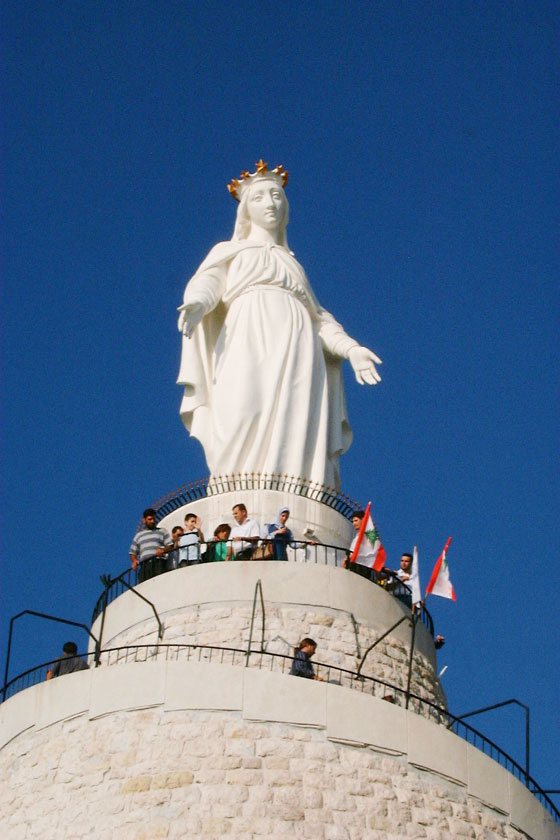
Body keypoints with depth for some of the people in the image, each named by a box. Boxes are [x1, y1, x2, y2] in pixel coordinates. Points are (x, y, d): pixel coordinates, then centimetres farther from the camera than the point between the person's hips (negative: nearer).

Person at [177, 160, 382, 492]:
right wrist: (197, 304, -19)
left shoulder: (292, 263, 35)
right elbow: (207, 282, 6)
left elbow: (317, 315, 25)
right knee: (245, 432, -24)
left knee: (296, 436, -18)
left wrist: (350, 347, 6)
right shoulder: (229, 252, 26)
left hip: (297, 350, 3)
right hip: (249, 342, -3)